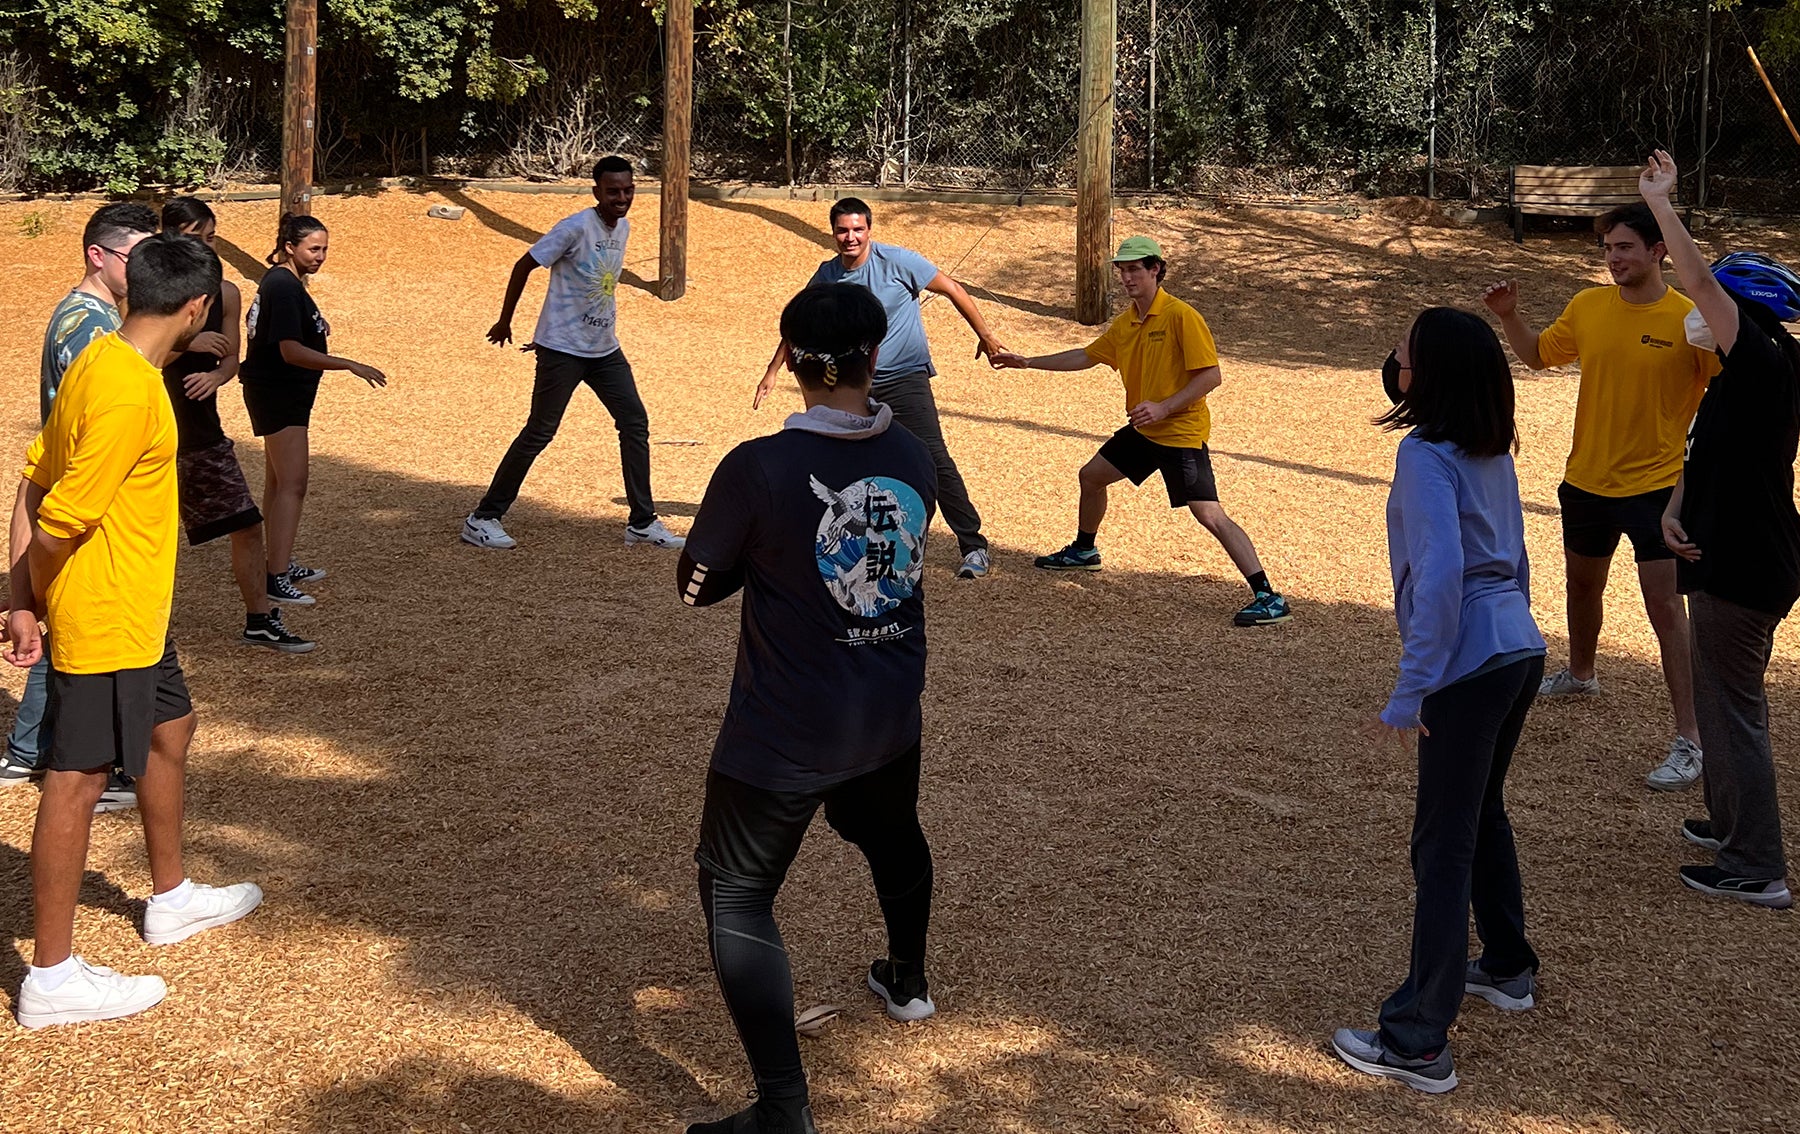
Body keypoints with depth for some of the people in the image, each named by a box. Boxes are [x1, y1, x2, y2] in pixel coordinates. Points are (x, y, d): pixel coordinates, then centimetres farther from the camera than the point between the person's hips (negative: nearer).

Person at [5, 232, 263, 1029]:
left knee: (169, 731, 24)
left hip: (135, 612, 10)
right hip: (106, 618, -10)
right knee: (77, 780, -2)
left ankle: (171, 898, 43)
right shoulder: (131, 393, -24)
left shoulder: (101, 362, 6)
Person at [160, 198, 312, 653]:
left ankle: (261, 619, 15)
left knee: (246, 525, 4)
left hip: (201, 429, 5)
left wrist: (216, 375, -12)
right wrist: (186, 342, -30)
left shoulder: (225, 294, 4)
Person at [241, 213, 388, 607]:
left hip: (284, 393, 11)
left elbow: (255, 325, 26)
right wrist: (350, 365, -31)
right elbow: (291, 351, -27)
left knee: (278, 481, 18)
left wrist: (317, 329, 18)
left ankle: (281, 564, 28)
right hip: (278, 393, -11)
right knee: (292, 484, -14)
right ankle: (276, 579, -18)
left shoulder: (283, 281, 12)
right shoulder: (284, 287, -20)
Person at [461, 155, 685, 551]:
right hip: (563, 350, -7)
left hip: (605, 350, 7)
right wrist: (504, 322, -4)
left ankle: (642, 522, 10)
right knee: (539, 432, -3)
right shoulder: (576, 228, -17)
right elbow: (524, 266, -11)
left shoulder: (624, 228, 7)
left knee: (635, 422, 2)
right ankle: (482, 518, 8)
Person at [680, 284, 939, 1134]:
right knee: (892, 839, 32)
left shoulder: (758, 469, -21)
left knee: (736, 894, 6)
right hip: (890, 716, 6)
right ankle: (908, 982, 58)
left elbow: (698, 585, -9)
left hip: (782, 735, -6)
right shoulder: (915, 462, -6)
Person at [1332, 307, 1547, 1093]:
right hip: (1520, 651, 9)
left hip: (1469, 666, -9)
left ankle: (1419, 1044, 3)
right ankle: (1507, 968, 43)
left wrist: (1411, 693, -24)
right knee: (1482, 812, 27)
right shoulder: (1493, 452, 11)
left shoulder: (1427, 454, -15)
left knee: (1443, 848, -3)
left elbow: (1442, 572, -24)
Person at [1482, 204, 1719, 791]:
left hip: (1656, 484, -6)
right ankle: (1580, 673, 52)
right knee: (1582, 585, 25)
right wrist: (1509, 316, -1)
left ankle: (1689, 739, -8)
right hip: (1587, 479, 6)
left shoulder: (1691, 321, -15)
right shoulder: (1588, 307, 0)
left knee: (1665, 604, -11)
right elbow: (1538, 354, 15)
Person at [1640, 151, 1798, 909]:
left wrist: (1660, 200, -20)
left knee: (1732, 708, -3)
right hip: (1737, 561, 10)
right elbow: (1703, 454, 16)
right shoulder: (1734, 382, 10)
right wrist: (1674, 511, -2)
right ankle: (1731, 824, 38)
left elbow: (1700, 281, -26)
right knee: (1727, 699, 22)